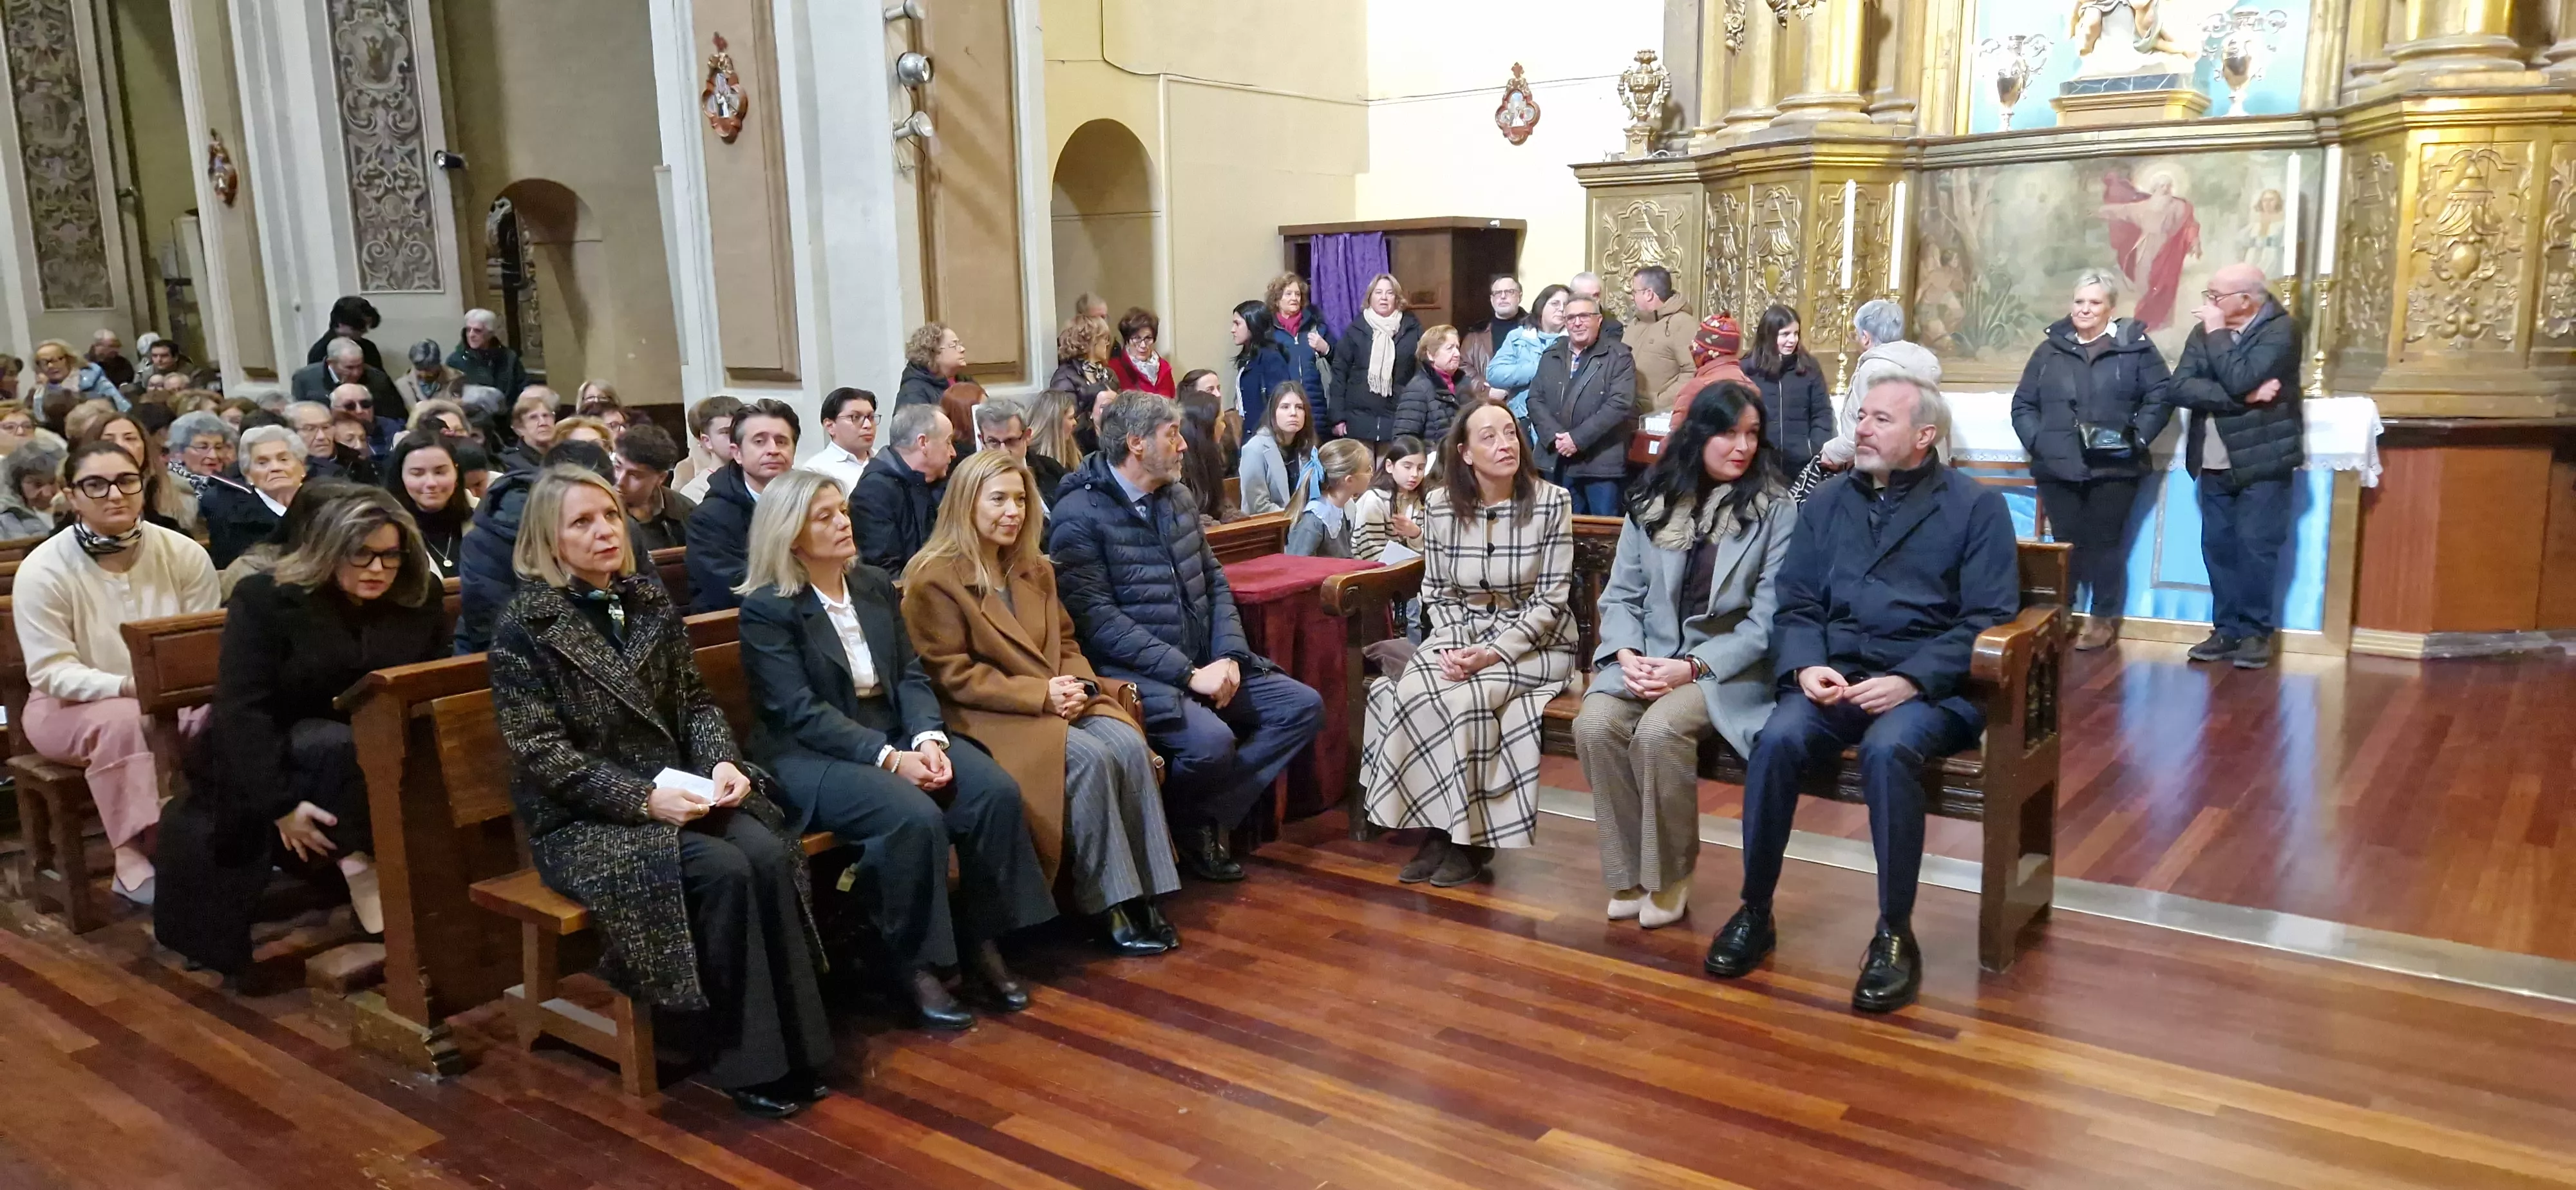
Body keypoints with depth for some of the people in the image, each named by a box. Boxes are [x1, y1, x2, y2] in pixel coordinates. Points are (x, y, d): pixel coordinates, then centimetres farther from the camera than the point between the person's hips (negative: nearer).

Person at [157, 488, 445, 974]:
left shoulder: (421, 601, -2)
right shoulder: (264, 599, -13)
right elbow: (242, 709, -20)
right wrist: (281, 804, -30)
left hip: (378, 759, 4)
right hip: (278, 755, -3)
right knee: (337, 747, -35)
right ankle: (361, 873, -27)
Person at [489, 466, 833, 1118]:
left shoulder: (650, 601, 9)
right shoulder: (523, 628, -7)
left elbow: (695, 701, 11)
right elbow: (542, 754, -13)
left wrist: (722, 761, -9)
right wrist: (642, 798, -23)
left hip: (678, 788, 5)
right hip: (584, 819, -5)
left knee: (770, 855, -24)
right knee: (723, 871, -29)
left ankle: (795, 1047, -17)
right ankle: (746, 1062, -16)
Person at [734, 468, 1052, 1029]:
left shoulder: (875, 584, 11)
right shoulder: (767, 608, -7)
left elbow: (911, 674, 7)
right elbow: (801, 713, -15)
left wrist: (928, 738, -14)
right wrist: (889, 758, -23)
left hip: (897, 734, 6)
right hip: (812, 754, -6)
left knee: (996, 791, -19)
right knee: (915, 817, -33)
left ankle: (981, 942, -5)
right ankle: (915, 966, -13)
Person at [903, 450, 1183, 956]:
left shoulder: (1035, 569, 16)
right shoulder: (934, 578, -8)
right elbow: (951, 675, -12)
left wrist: (1076, 682, -5)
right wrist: (1038, 695, -18)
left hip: (1058, 700, 7)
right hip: (990, 715, -6)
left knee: (1130, 744, -22)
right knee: (1091, 759, -29)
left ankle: (1141, 894, -16)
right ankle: (1107, 904, -17)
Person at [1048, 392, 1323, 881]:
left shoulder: (1179, 499, 12)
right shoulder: (1079, 516, -12)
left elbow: (1215, 584, 14)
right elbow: (1098, 620, -19)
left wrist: (1229, 657, -4)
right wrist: (1189, 674, -21)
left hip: (1203, 664, 8)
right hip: (1134, 675, -8)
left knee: (1304, 706, -3)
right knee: (1211, 740, -31)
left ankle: (1207, 814, 1)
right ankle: (1182, 821, 2)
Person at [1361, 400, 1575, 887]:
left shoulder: (1552, 502, -11)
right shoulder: (1439, 507, -2)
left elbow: (1551, 600, -11)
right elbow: (1437, 594, 4)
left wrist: (1496, 652, -21)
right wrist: (1450, 648, -15)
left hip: (1535, 644, -3)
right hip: (1461, 636, 3)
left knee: (1465, 699, -30)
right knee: (1407, 695, -26)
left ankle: (1471, 837, -11)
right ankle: (1442, 829, -10)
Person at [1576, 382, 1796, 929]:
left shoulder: (1776, 509, -3)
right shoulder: (1652, 502, 8)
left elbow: (1767, 618, -9)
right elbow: (1621, 595, 8)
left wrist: (1693, 667, -19)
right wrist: (1627, 653, -12)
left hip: (1730, 664, -4)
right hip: (1648, 656, 4)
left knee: (1659, 731, -32)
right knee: (1595, 724, -26)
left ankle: (1669, 874, -9)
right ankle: (1629, 872, -9)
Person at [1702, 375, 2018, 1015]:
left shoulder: (1976, 506, 3)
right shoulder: (1827, 501, 14)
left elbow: (1988, 620, -5)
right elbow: (1795, 605, 10)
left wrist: (1909, 680, -18)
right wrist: (1806, 667, -11)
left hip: (1931, 685, -3)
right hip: (1834, 675, 3)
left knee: (1887, 749, -35)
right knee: (1778, 739, -28)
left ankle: (1896, 934, -20)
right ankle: (1755, 912, -12)